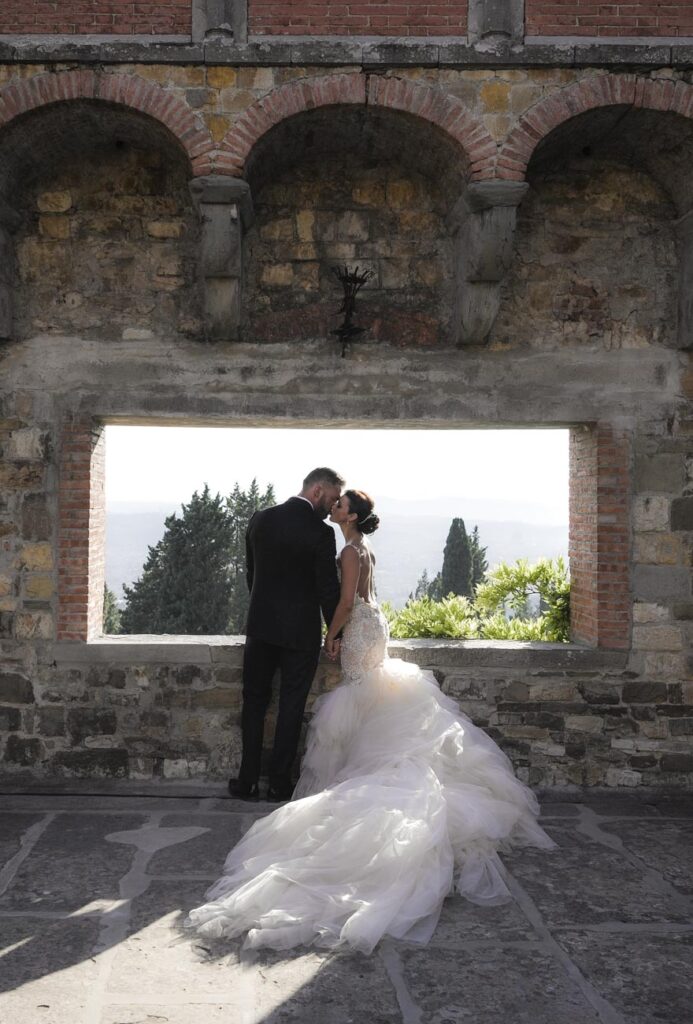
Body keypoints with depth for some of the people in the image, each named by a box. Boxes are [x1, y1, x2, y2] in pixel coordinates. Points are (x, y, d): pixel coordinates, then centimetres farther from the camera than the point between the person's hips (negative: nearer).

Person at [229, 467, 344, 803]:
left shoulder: (260, 519, 1)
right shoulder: (320, 533, -15)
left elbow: (251, 573, 9)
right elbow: (328, 590, -11)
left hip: (260, 626, 4)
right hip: (300, 632, -4)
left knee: (254, 703, 13)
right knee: (291, 708, 8)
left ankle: (248, 781, 15)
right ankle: (279, 783, 14)